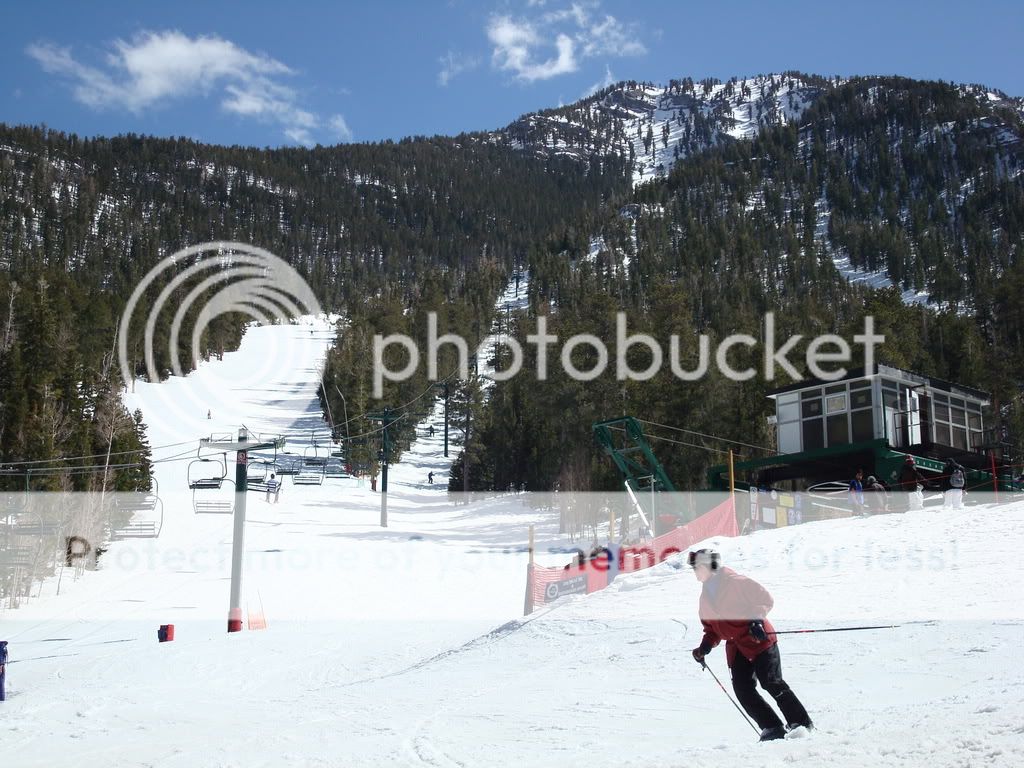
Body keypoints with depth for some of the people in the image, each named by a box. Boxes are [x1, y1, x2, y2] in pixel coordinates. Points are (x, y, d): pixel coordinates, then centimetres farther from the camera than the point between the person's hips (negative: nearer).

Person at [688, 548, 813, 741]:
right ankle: (773, 728, -1)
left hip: (758, 639, -7)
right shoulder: (705, 596, 14)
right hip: (735, 648, 7)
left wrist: (757, 620, -21)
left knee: (771, 683, -12)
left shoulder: (733, 581, -8)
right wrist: (705, 647, 4)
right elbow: (712, 628, 20)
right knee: (742, 689, -6)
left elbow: (765, 599, -7)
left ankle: (802, 724, 1)